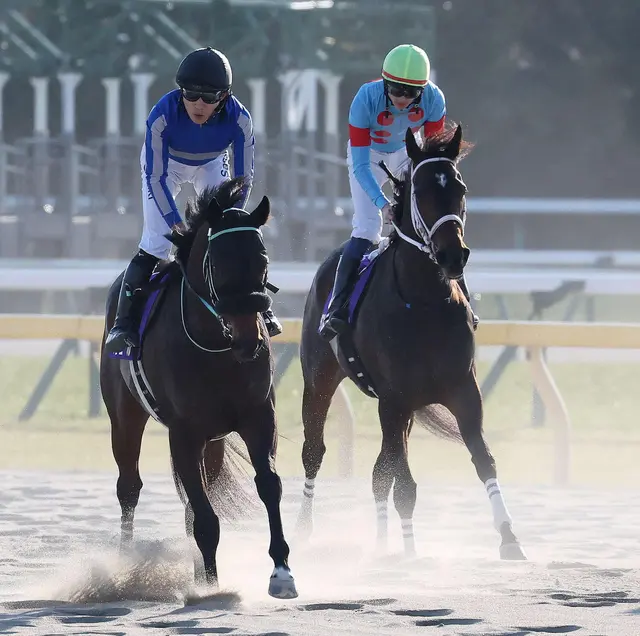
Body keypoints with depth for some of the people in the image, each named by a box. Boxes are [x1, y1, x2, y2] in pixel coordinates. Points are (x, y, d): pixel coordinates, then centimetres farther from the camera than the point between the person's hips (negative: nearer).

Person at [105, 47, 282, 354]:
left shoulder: (239, 119, -34)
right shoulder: (162, 116, -39)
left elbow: (243, 179, -22)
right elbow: (156, 178, -30)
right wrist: (179, 228, -32)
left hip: (211, 165, 2)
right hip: (165, 164, -2)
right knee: (155, 243, -13)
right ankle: (124, 323, -9)